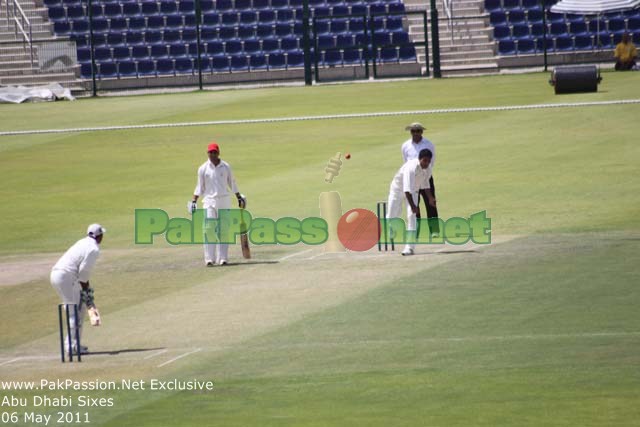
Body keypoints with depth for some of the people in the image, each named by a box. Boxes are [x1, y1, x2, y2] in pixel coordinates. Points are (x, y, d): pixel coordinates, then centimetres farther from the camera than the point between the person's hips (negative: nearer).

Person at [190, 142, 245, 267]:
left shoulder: (226, 167, 4)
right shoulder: (203, 168, 2)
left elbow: (232, 183, 14)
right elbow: (200, 187, 6)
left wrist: (239, 198, 13)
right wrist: (194, 201, -2)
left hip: (224, 200, 1)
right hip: (209, 201, -1)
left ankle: (222, 258, 5)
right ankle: (209, 259, -9)